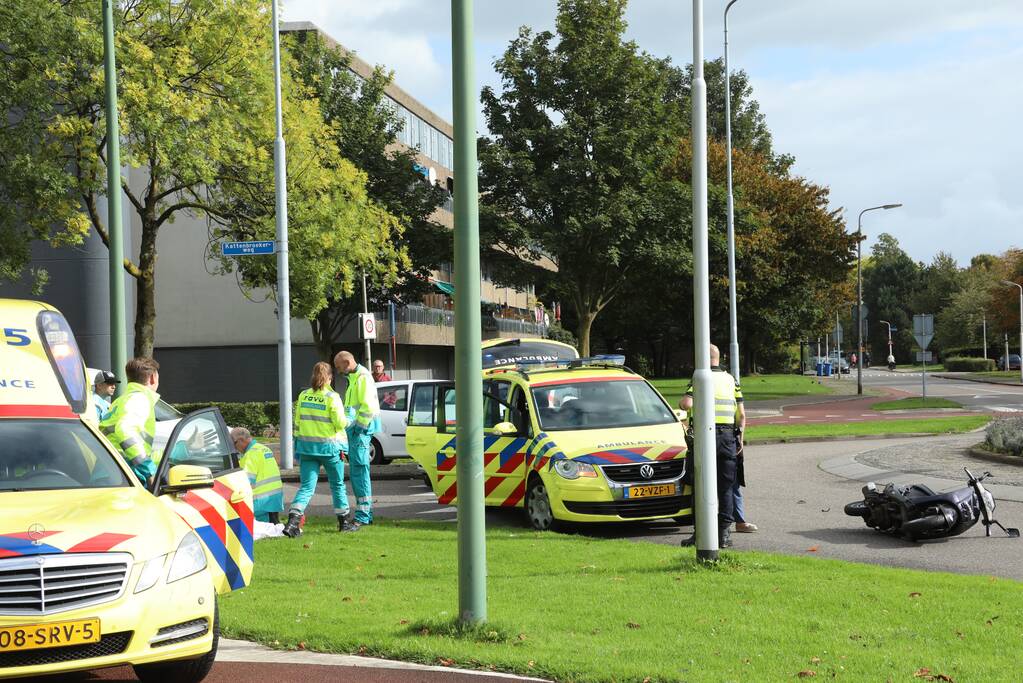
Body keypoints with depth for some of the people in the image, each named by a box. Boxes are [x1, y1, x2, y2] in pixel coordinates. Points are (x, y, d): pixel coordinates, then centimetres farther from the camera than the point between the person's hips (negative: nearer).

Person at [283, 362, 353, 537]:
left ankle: (293, 521, -16)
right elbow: (340, 423, -12)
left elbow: (297, 422, 8)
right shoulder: (332, 397, -11)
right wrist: (349, 421, 9)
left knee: (306, 486, 2)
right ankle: (344, 521, 23)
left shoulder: (303, 396, 3)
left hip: (306, 446, 4)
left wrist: (298, 443, 18)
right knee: (338, 485, 14)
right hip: (329, 446, -3)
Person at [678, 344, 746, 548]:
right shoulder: (731, 380, 11)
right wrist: (740, 437, 17)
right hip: (728, 436, 3)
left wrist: (687, 405, 6)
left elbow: (686, 403, -17)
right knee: (726, 487, 7)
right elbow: (741, 414, 8)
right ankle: (724, 533, 5)